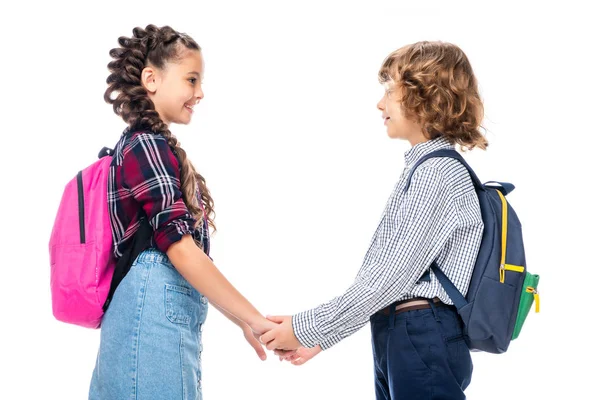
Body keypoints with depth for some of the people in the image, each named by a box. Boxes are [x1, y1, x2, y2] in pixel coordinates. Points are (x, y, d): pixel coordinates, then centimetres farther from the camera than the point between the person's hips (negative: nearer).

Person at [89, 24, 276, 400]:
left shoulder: (150, 148, 19)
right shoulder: (146, 147, -11)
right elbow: (180, 249, -18)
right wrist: (253, 319, -16)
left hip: (165, 312, 10)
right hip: (156, 311, -10)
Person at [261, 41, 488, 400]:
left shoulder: (439, 173, -15)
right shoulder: (423, 169, 16)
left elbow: (393, 275, -19)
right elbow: (382, 273, 15)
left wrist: (307, 329, -14)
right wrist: (323, 333, 11)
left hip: (425, 341, -9)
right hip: (398, 337, 9)